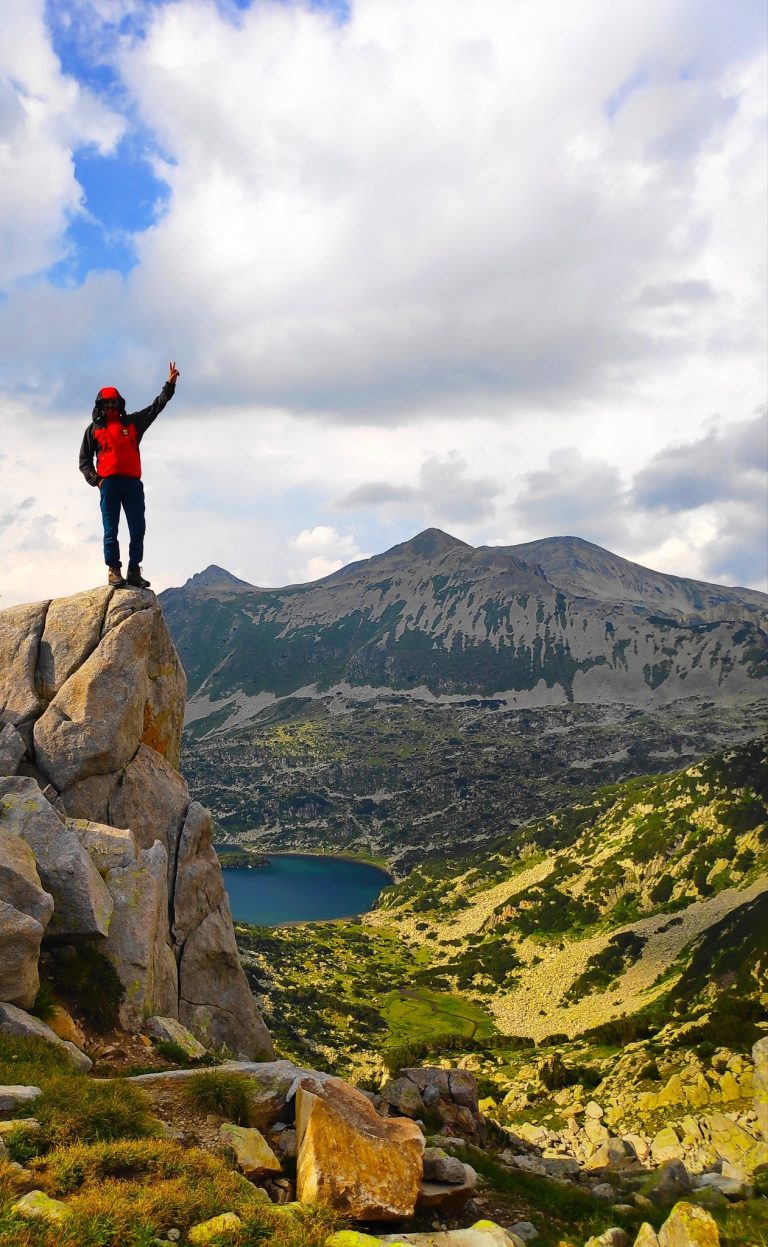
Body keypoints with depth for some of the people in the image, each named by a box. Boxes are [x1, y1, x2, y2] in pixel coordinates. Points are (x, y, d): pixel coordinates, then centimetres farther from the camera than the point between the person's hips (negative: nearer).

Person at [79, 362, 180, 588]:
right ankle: (114, 570, -6)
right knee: (111, 529, -6)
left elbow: (155, 407, 18)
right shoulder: (94, 429, 15)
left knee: (138, 529, -4)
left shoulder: (132, 423, 20)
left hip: (132, 483, 2)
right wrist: (95, 480, -2)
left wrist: (169, 385, 8)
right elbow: (84, 461, 14)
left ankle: (134, 571, 0)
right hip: (109, 483, -2)